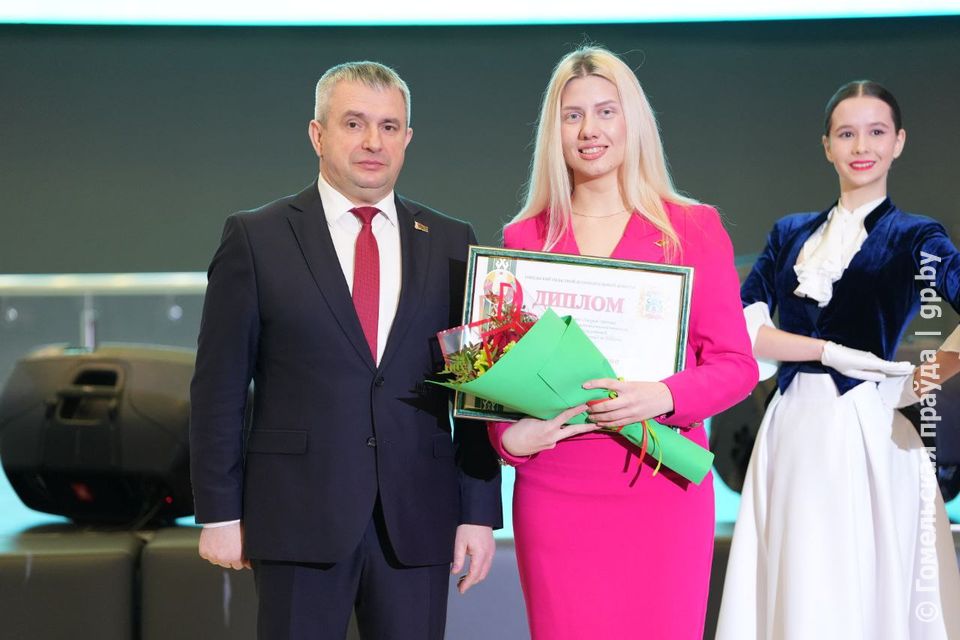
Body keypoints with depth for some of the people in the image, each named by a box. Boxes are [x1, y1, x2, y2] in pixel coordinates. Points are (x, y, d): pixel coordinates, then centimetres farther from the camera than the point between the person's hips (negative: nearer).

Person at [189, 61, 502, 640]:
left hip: (418, 520, 2)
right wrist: (220, 512, -3)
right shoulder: (256, 239, 1)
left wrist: (480, 512, 3)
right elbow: (219, 389, 1)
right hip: (298, 519, -2)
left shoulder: (451, 243, 8)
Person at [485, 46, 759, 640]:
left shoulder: (693, 228, 5)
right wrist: (509, 435, -10)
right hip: (555, 492, 1)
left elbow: (736, 363, 2)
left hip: (664, 487, -1)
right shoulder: (524, 238, 9)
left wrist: (664, 396, -17)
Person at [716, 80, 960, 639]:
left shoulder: (913, 236, 3)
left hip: (866, 432, -3)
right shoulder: (791, 233, 15)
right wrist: (830, 351, -9)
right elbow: (739, 326, 1)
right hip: (792, 431, 4)